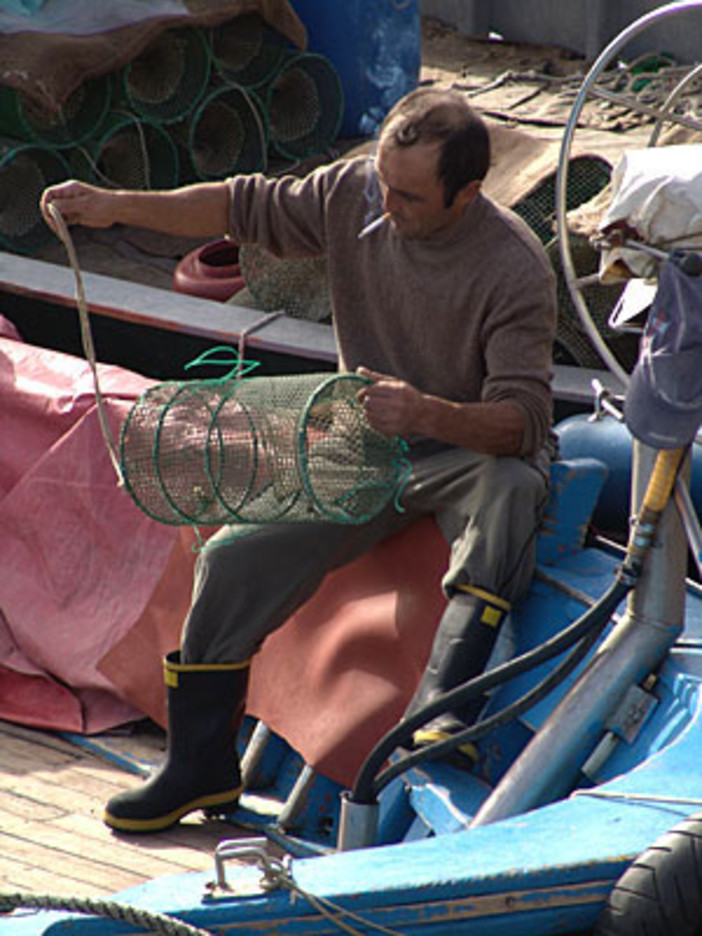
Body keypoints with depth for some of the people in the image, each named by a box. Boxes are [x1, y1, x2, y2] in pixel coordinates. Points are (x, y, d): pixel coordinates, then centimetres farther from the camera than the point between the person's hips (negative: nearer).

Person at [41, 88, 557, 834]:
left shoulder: (514, 269, -23)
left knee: (512, 487, -39)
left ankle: (443, 709, -42)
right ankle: (201, 766, 4)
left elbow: (523, 420, -29)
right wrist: (117, 206, -6)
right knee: (235, 559, -12)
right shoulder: (352, 194, -9)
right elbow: (246, 208, 6)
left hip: (469, 452, -4)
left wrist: (425, 413, -49)